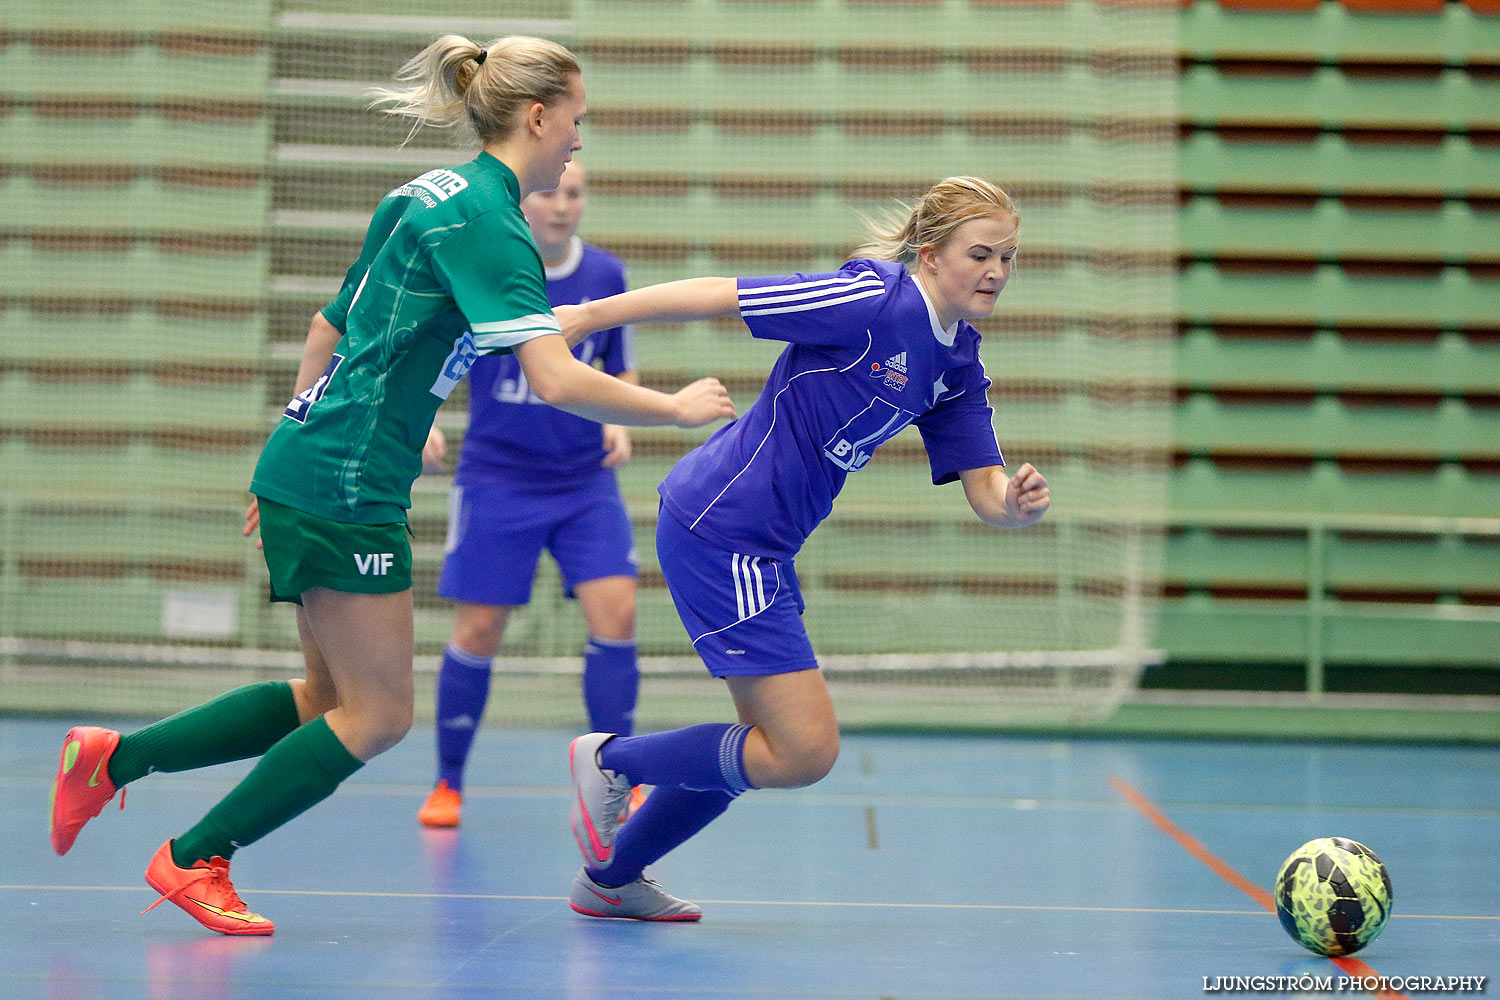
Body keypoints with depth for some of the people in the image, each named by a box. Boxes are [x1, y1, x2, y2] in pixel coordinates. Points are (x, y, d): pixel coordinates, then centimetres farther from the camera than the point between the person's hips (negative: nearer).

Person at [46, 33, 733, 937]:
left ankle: (111, 758, 18)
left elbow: (331, 329, 23)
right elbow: (557, 381, -24)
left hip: (308, 466, 10)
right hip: (347, 485, -10)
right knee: (378, 714, 0)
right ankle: (194, 861, 6)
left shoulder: (432, 195, 15)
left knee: (334, 701, 16)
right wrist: (674, 409, -12)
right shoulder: (485, 219, -15)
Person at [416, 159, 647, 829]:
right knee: (478, 630, -2)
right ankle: (448, 784, 16)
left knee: (615, 615, -12)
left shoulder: (607, 276, 1)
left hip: (587, 483, 2)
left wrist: (619, 423, -4)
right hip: (496, 479, -2)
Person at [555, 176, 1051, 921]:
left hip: (761, 549, 10)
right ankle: (610, 759, 8)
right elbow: (714, 296, -15)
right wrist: (587, 315, -12)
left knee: (769, 749, 20)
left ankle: (610, 876, 36)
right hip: (717, 529, -10)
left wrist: (1019, 503, -18)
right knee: (805, 751, -11)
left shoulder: (958, 366, 8)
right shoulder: (873, 300, -19)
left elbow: (984, 490, 5)